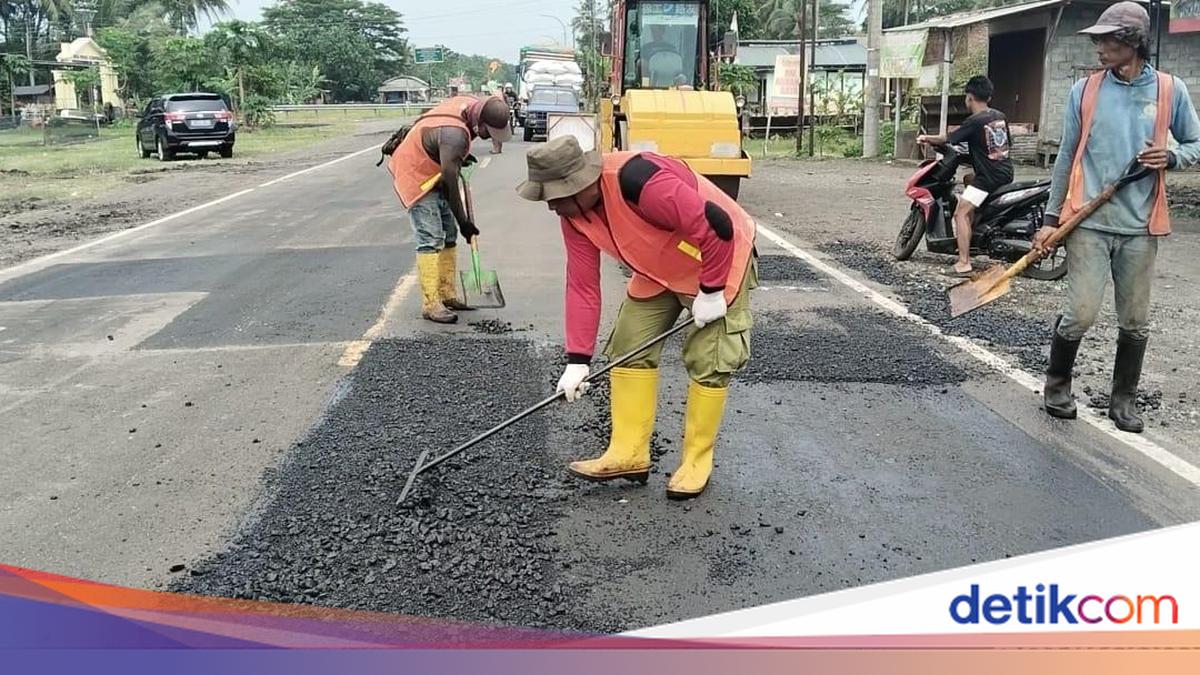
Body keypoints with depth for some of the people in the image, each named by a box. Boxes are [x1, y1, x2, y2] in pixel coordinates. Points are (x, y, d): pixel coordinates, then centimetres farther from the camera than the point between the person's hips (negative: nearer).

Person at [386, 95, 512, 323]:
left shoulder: (470, 103, -9)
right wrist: (463, 221, -19)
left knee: (449, 236, 10)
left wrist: (462, 156, 18)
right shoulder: (454, 134, -35)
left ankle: (447, 294, 18)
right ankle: (430, 304, -11)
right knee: (430, 240, -13)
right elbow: (451, 183, -28)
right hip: (416, 177, -10)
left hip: (434, 174, 10)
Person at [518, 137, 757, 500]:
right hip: (658, 271, 8)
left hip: (720, 256, -7)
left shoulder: (641, 182, -38)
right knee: (629, 350, 2)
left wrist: (712, 291, -24)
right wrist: (578, 360, -10)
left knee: (708, 362, -7)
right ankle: (628, 454, 12)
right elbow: (582, 285, -7)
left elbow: (716, 227, -34)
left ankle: (697, 460, 9)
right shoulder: (573, 214, -11)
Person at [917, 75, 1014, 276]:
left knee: (961, 213, -8)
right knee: (968, 178, 32)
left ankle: (963, 263, -17)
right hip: (1006, 172, 9)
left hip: (988, 176, -9)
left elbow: (948, 139, -7)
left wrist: (927, 138, 10)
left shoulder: (975, 121, -13)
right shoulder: (1000, 116, 10)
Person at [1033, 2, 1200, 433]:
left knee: (1135, 323, 8)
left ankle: (1124, 399, 24)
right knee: (1081, 315, -5)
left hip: (1140, 226, 1)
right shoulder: (1084, 90, 4)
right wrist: (1051, 219, 4)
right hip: (1089, 223, -1)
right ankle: (1057, 384, 18)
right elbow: (1066, 158, 7)